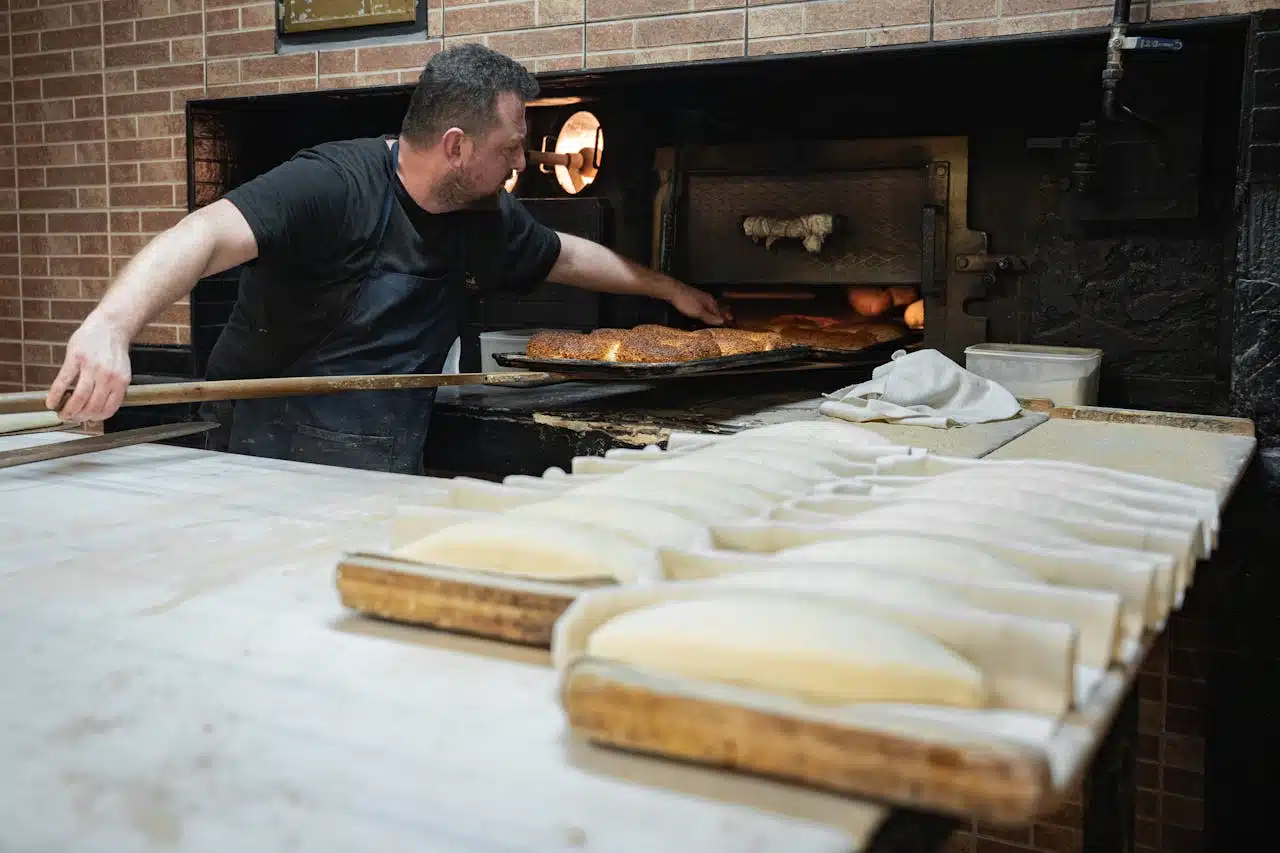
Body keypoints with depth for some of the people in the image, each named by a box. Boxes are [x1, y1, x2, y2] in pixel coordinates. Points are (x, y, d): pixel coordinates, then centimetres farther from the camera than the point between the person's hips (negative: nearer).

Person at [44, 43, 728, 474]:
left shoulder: (488, 218, 5)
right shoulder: (334, 185, -20)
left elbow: (566, 257, 24)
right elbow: (207, 237, -33)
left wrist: (669, 288, 31)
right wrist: (110, 326, -51)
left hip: (389, 470, 7)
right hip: (270, 458, -6)